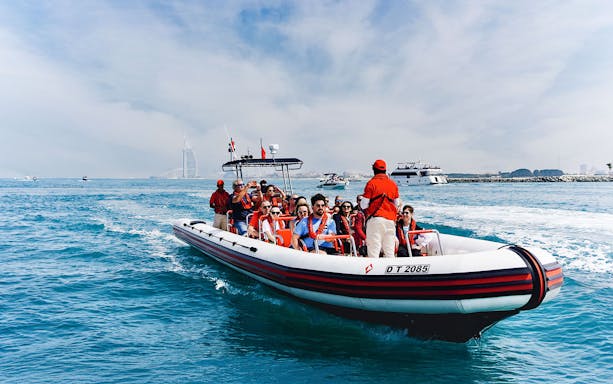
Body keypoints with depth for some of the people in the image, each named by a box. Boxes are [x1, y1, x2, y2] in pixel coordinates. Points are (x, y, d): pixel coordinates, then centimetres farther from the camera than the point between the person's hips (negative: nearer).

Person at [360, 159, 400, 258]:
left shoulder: (371, 183, -4)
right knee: (389, 250, 8)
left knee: (374, 250, -3)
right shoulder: (393, 184, 11)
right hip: (390, 219, 4)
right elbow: (397, 204, 17)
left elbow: (364, 205, -6)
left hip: (375, 218, -4)